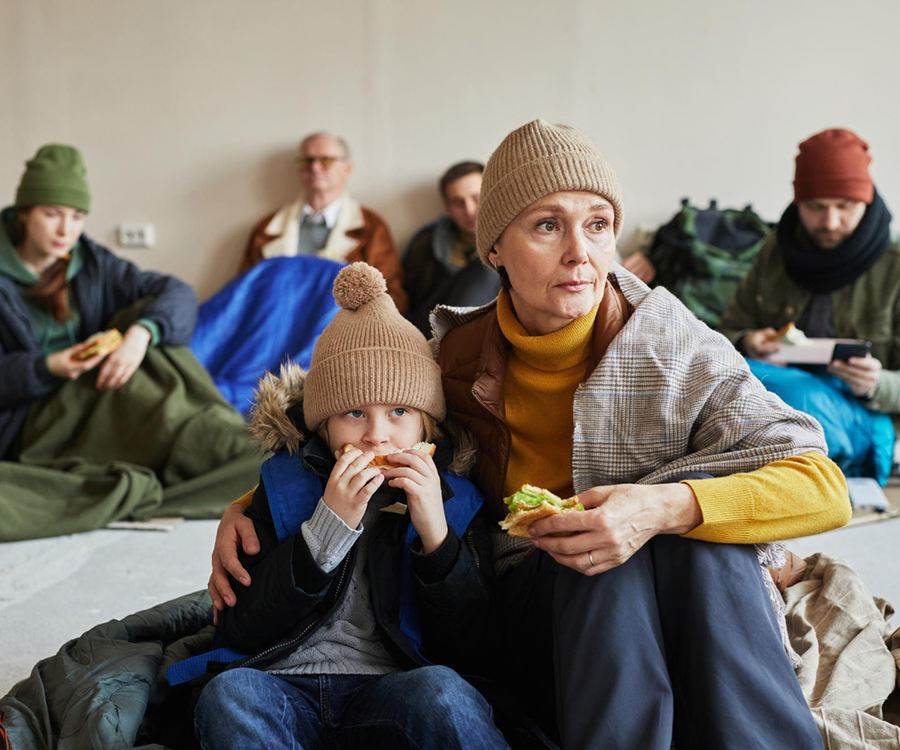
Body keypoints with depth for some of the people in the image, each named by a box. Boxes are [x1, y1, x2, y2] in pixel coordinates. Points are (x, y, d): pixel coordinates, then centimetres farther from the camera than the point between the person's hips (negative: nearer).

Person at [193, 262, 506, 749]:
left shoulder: (454, 500, 7)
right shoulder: (283, 486, 8)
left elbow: (467, 649, 2)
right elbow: (238, 630, -1)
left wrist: (435, 532, -12)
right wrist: (329, 524, -12)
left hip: (392, 692, -1)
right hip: (286, 688, 2)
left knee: (439, 690, -35)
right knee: (229, 694, -32)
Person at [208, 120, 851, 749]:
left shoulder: (674, 347, -10)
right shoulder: (455, 359, -4)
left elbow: (825, 489, -16)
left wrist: (668, 507, -33)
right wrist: (247, 508, -7)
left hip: (699, 626, 0)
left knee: (695, 488, -30)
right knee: (608, 566, -32)